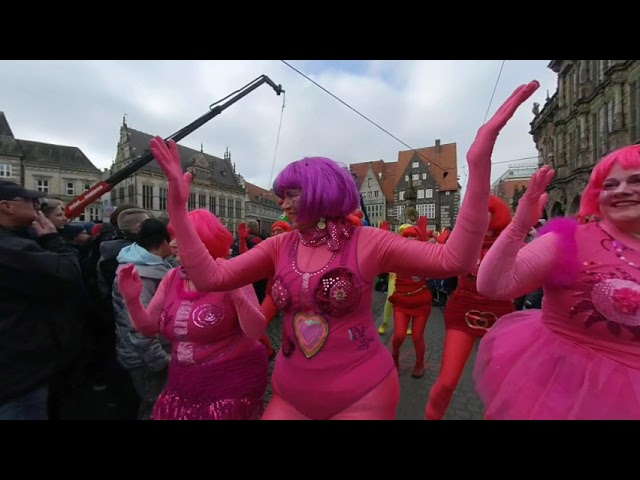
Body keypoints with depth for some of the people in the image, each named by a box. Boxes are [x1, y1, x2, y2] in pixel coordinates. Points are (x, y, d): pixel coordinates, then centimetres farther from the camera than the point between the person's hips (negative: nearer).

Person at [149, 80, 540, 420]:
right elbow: (210, 277, -9)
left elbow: (455, 260, -20)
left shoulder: (366, 243, -13)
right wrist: (179, 203, -14)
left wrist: (479, 163, -29)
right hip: (291, 394, 4)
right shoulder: (280, 247, -2)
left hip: (362, 394, -3)